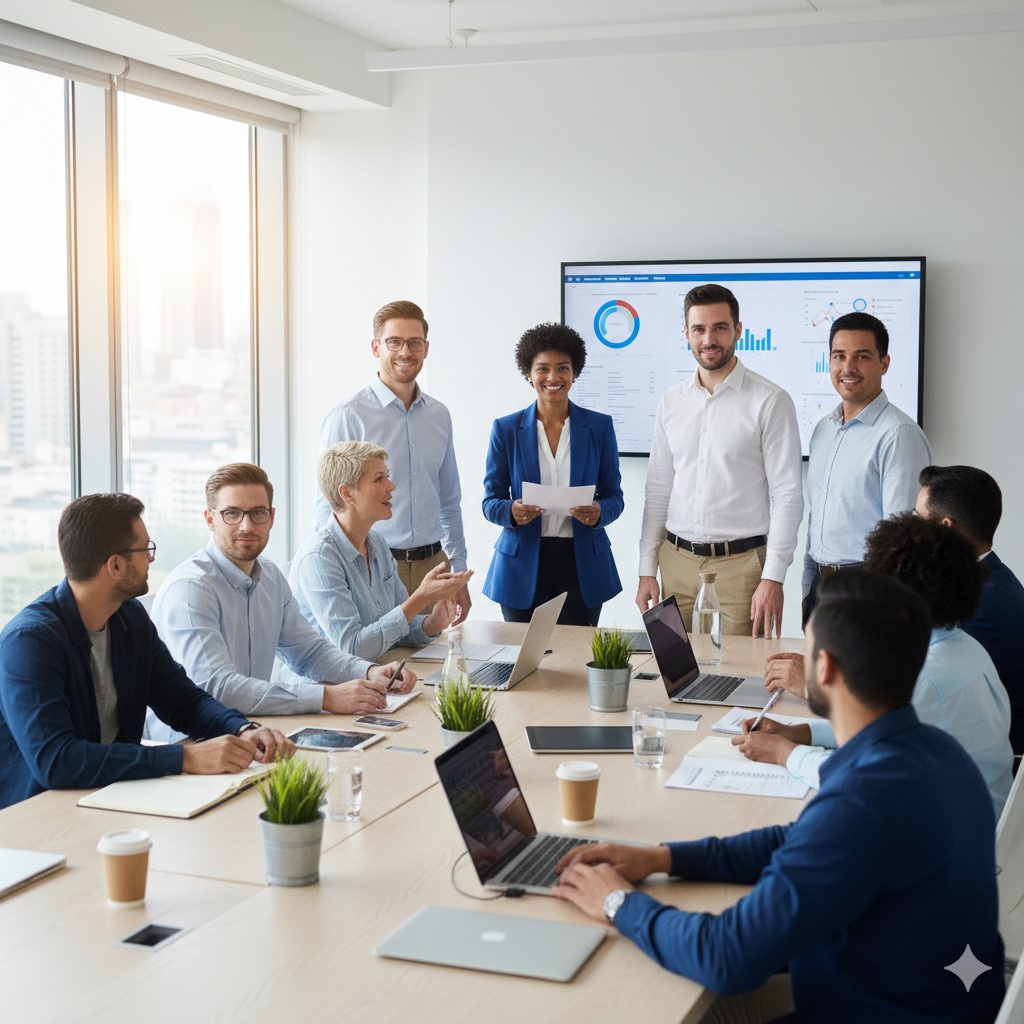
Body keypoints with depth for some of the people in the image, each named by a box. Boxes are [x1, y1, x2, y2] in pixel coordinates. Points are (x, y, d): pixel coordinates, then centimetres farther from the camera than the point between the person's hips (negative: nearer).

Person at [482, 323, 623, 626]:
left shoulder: (599, 426, 4)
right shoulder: (506, 429, 2)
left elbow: (614, 497, 6)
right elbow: (490, 501, 3)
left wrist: (598, 513, -17)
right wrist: (512, 511, -19)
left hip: (582, 567, 1)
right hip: (522, 567, 0)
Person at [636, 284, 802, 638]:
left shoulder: (770, 401, -5)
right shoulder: (671, 402, 10)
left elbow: (787, 495, -7)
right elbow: (658, 489, 13)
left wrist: (773, 578, -14)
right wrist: (647, 569, 8)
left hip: (741, 564, -4)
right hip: (677, 560, 4)